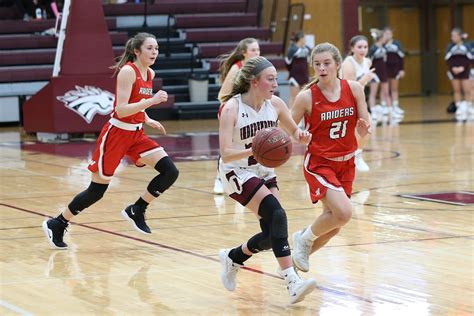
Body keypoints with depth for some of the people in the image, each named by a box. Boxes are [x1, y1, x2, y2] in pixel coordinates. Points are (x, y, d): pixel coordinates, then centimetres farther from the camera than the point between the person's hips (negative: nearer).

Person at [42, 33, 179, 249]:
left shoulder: (150, 74, 7)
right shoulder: (128, 71, -17)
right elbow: (121, 110, -25)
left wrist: (148, 121, 10)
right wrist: (151, 100, -31)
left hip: (136, 134, 8)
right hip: (116, 133, -8)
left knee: (170, 172, -8)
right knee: (97, 190, -1)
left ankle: (136, 211, 8)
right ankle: (56, 225, 16)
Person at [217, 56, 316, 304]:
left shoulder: (275, 104, -6)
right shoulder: (232, 108, -22)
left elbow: (294, 132, 10)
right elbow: (226, 154, -28)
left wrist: (301, 135, -14)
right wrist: (253, 151, -45)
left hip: (264, 172, 6)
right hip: (237, 172, -6)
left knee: (273, 233, -2)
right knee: (277, 215, -26)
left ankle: (232, 258, 26)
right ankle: (292, 282, -27)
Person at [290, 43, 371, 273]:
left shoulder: (354, 89, -5)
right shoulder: (306, 97, -14)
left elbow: (364, 130, -1)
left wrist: (364, 128, -23)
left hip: (346, 163, 5)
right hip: (319, 163, -5)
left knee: (332, 227, 9)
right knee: (344, 213, -25)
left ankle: (299, 258, 32)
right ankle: (305, 238, 2)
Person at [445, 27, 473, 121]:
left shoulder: (466, 47, -3)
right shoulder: (450, 47, 2)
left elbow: (470, 59, -5)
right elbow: (447, 60, 0)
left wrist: (462, 67, -17)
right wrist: (453, 68, -16)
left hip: (465, 71, -2)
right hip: (454, 71, 2)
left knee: (467, 91, -3)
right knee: (457, 90, 4)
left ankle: (469, 110, 7)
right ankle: (459, 109, 8)